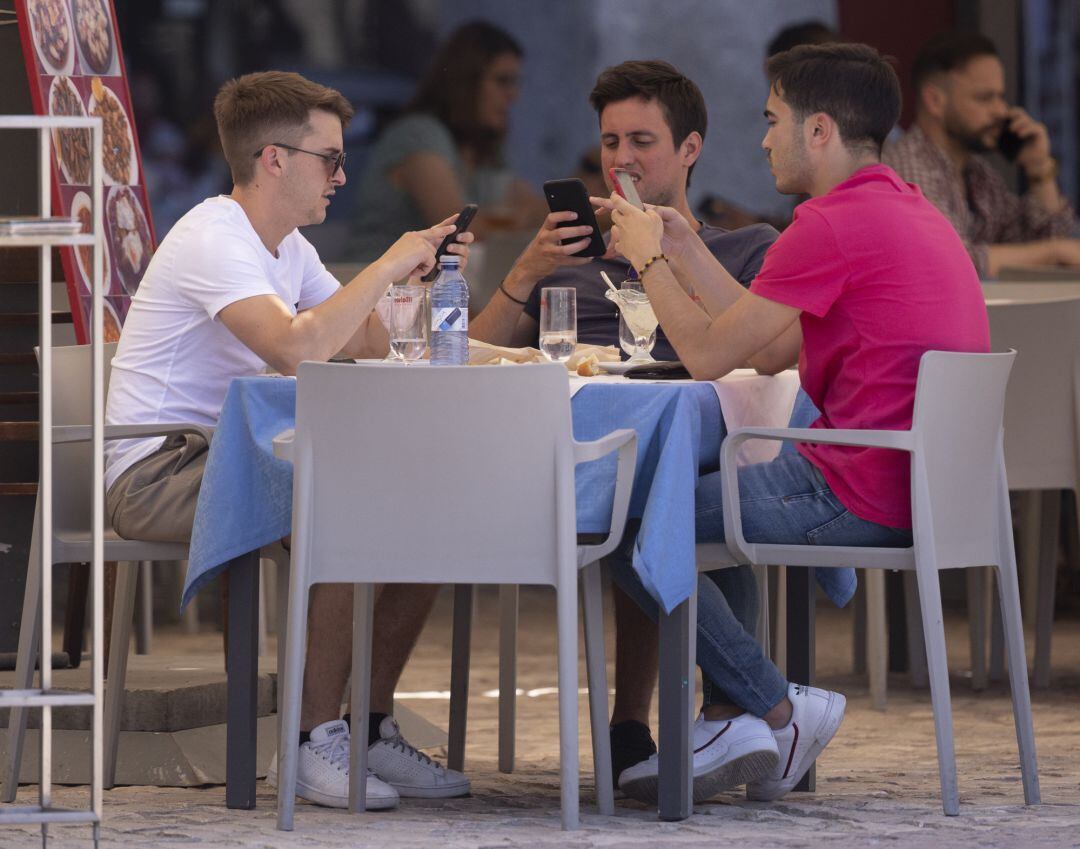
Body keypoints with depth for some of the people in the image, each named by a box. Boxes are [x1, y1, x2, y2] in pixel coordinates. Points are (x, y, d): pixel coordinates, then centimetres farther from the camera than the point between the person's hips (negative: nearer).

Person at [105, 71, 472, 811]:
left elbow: (368, 345, 16)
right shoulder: (214, 240, -16)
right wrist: (388, 266, -22)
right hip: (159, 472, -9)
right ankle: (317, 743, -24)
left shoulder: (284, 245, 15)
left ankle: (372, 729, 0)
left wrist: (413, 271, 0)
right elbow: (295, 347, -32)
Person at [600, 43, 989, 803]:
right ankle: (731, 721, 20)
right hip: (920, 483, 11)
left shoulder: (834, 225, -17)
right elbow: (772, 353, 19)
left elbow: (707, 355, -10)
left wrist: (649, 260, 6)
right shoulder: (914, 212, 16)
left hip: (862, 498, -11)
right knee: (710, 497, 31)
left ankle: (777, 709, 6)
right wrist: (685, 252, 20)